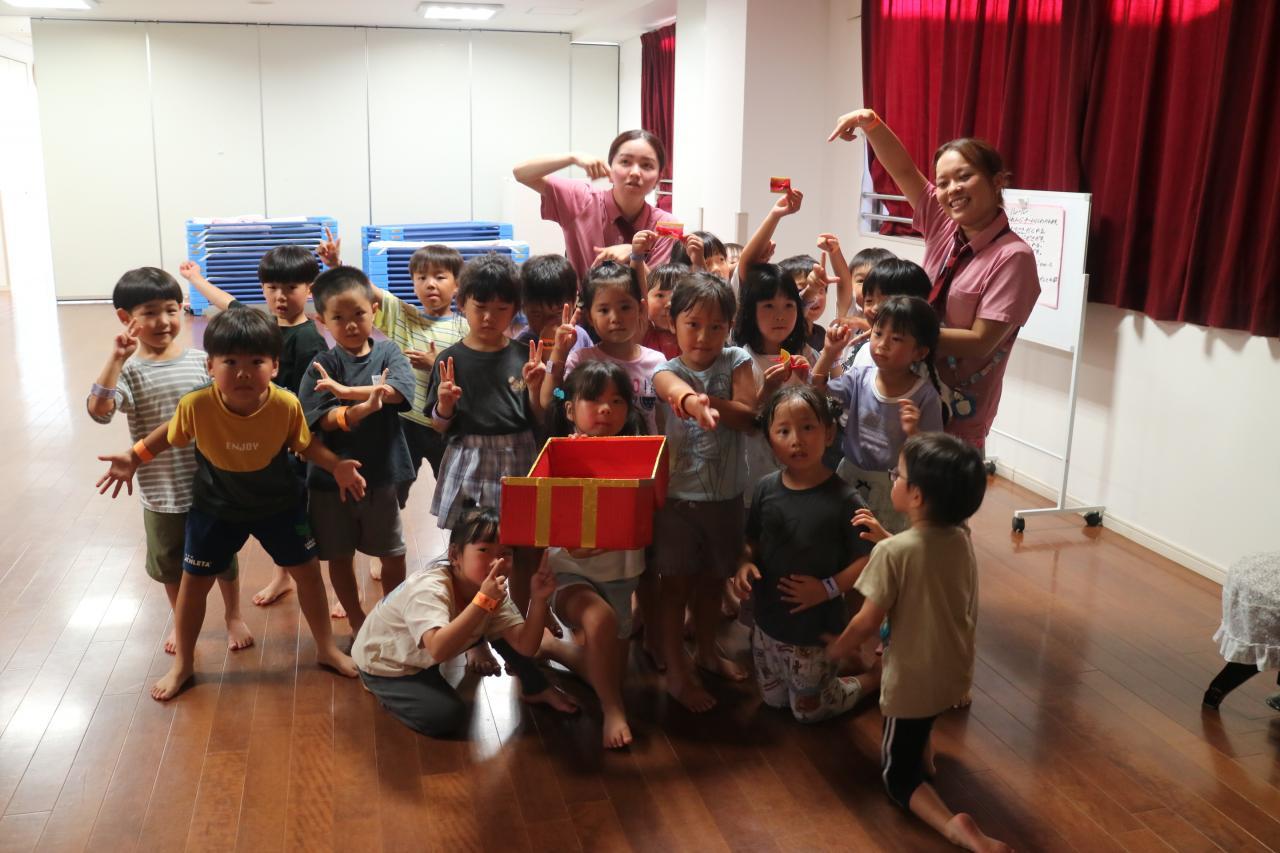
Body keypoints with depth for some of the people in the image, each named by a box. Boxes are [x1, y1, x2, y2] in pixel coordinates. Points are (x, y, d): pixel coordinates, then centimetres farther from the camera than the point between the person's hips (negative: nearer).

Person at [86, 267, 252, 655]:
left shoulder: (202, 361, -6)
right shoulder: (128, 371, -12)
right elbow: (98, 410, -28)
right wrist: (116, 359, -31)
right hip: (161, 491, 0)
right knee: (170, 563, 20)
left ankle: (233, 615, 41)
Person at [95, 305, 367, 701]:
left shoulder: (286, 405, -27)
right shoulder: (196, 405, -28)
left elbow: (305, 444, -10)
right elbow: (171, 433, -5)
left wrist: (337, 466, -23)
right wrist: (133, 458, -9)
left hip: (279, 504, 0)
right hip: (215, 508, 0)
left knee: (307, 571, 10)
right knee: (193, 581, 9)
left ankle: (327, 649, 33)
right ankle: (182, 664, 32)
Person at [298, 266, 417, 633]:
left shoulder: (388, 352, -3)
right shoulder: (322, 365, -5)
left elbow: (398, 390, -22)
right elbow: (321, 419, -16)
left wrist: (346, 390, -31)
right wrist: (360, 410, -35)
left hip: (382, 471, 1)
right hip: (332, 474, 0)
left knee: (393, 555, 12)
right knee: (339, 555, 12)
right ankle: (357, 621, 32)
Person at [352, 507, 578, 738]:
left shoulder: (493, 590, -16)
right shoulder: (429, 588, -37)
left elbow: (525, 647, -20)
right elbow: (438, 650, -52)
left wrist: (538, 599, -35)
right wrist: (483, 601, -54)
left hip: (424, 658, 6)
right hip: (383, 663, -6)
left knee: (500, 627, -8)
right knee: (448, 717, -24)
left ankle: (536, 689, 13)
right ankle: (385, 689, 3)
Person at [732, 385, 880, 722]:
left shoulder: (843, 499, -20)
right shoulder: (766, 489, -7)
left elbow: (867, 558, -17)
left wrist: (828, 588, -26)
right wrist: (745, 564, -13)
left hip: (817, 627, -5)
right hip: (768, 622, 5)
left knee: (808, 709, 14)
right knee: (773, 700, 24)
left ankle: (876, 675, 36)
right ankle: (838, 665, 44)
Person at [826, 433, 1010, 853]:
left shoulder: (892, 552, -25)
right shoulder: (961, 539, -5)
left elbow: (867, 623, -17)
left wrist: (836, 649, 1)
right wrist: (885, 537, 9)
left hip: (913, 681, -6)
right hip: (957, 674, 6)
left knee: (898, 774, 12)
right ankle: (922, 747, 32)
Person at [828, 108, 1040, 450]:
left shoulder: (1013, 256, -17)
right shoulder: (943, 226, 0)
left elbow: (980, 342, -20)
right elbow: (904, 169, -3)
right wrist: (871, 122, -20)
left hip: (957, 410, -6)